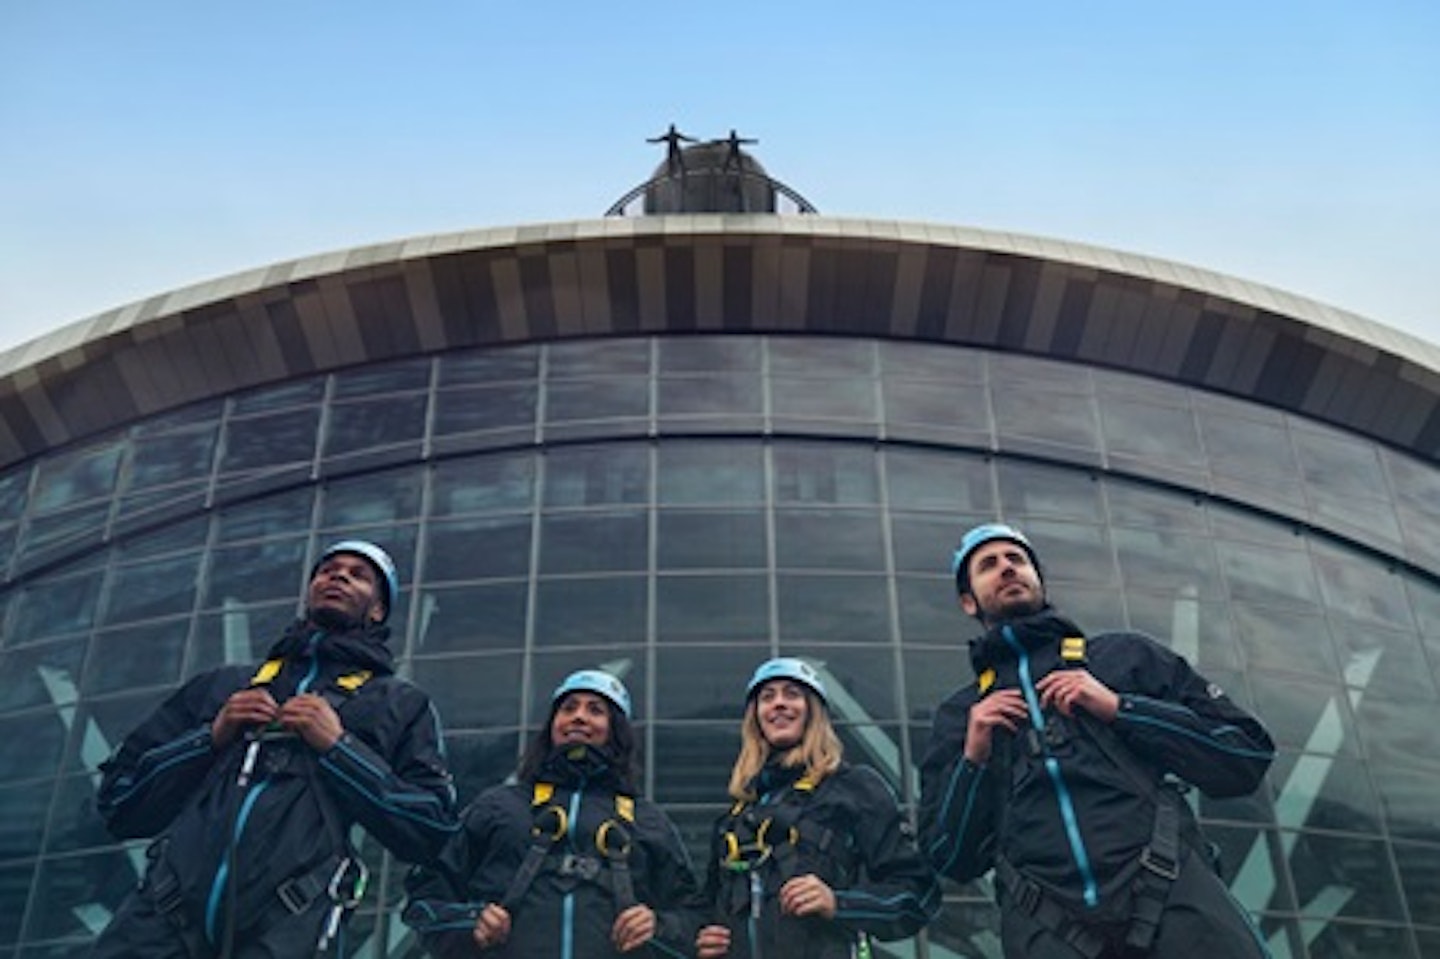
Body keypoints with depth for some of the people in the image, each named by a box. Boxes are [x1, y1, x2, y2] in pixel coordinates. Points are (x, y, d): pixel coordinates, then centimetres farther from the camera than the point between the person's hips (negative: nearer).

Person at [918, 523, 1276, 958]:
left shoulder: (1126, 656, 20)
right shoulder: (958, 716, 23)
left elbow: (1248, 756, 12)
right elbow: (953, 861, 18)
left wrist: (1119, 708, 2)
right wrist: (973, 759, 3)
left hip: (1172, 890, 0)